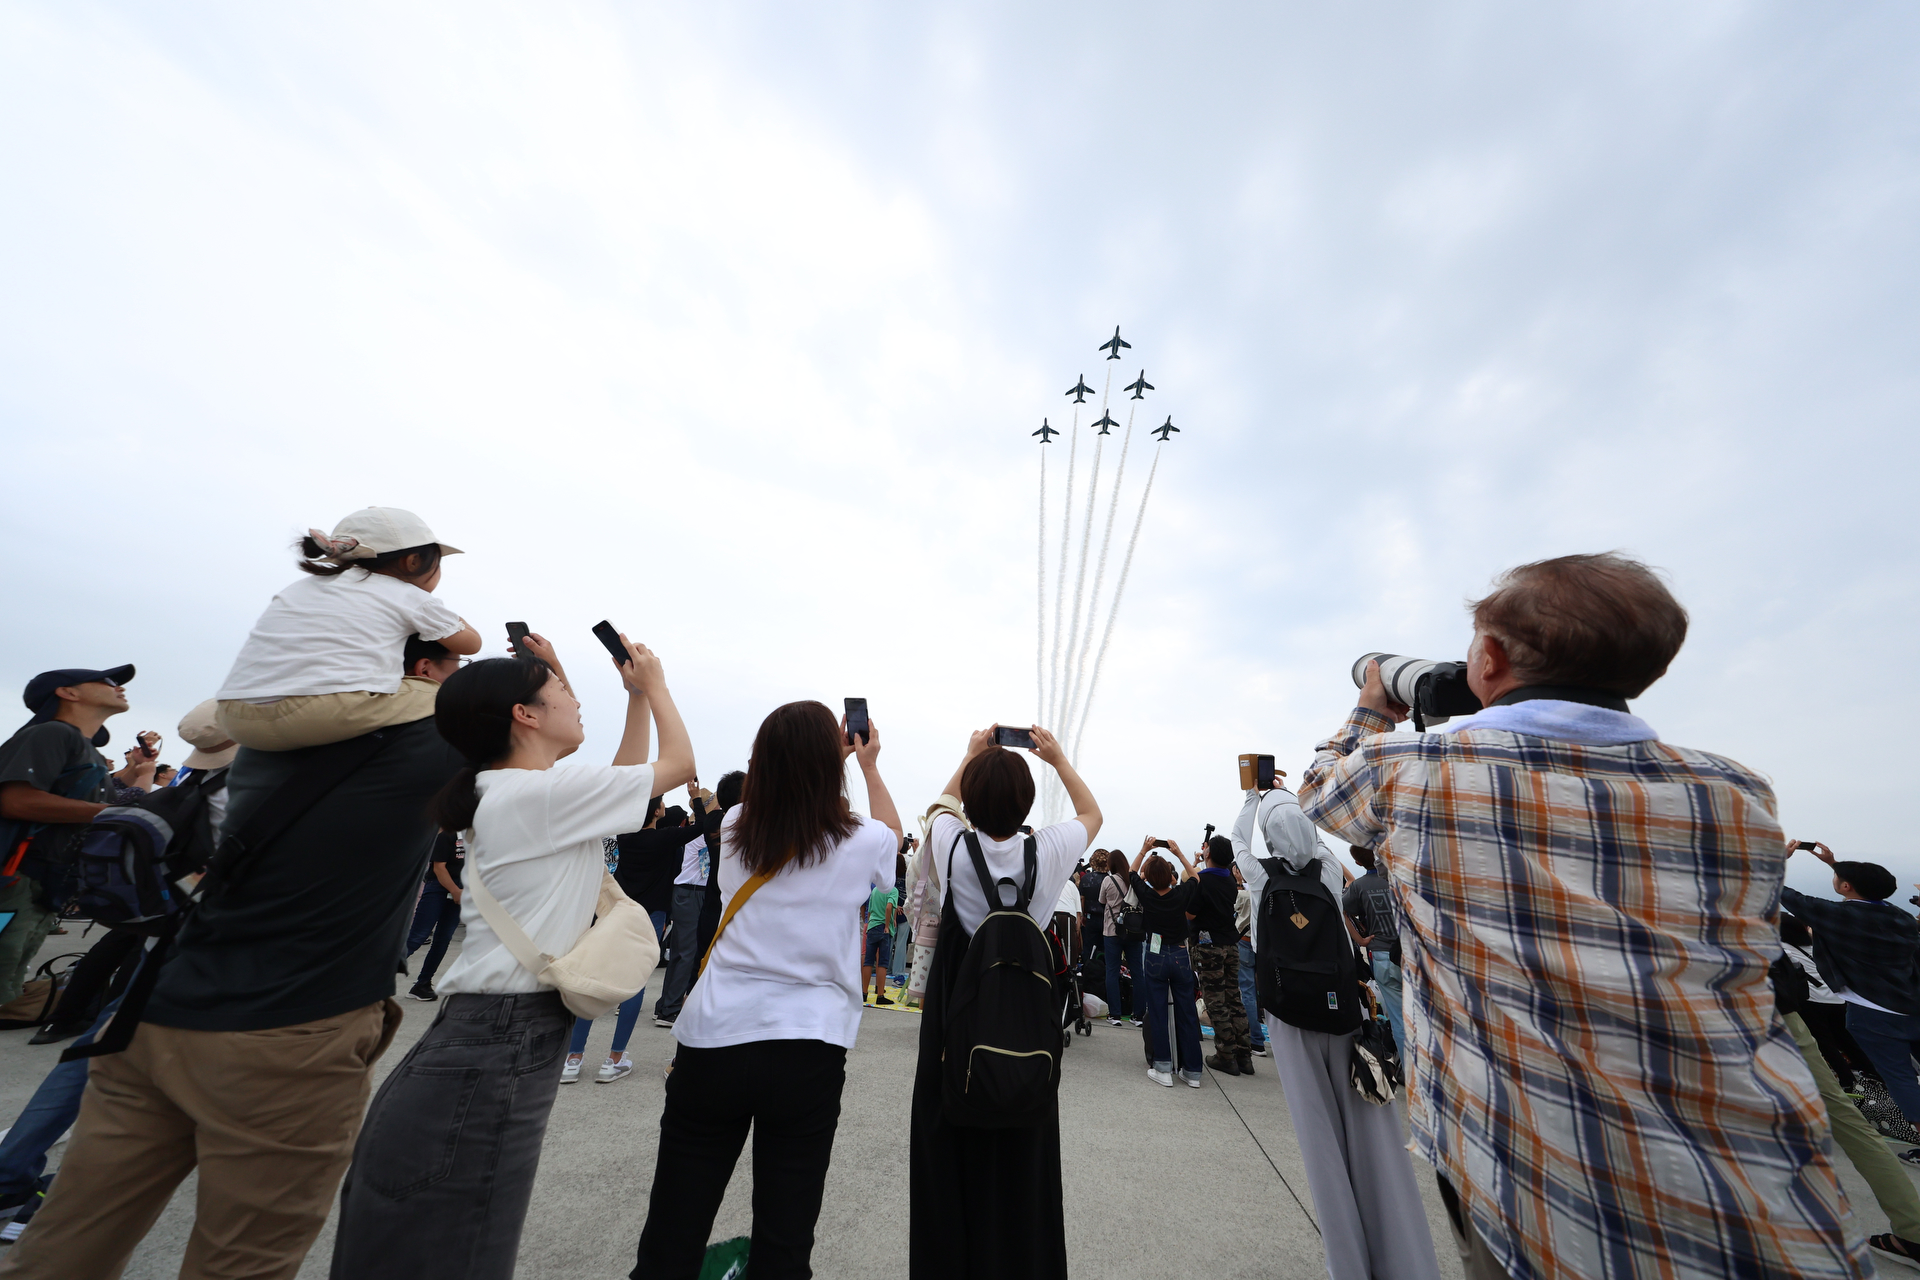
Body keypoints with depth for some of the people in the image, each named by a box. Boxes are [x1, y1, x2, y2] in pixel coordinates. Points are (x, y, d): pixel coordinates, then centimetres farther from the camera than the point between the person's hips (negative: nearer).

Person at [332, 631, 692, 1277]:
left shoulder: (503, 791, 9)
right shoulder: (540, 793, -21)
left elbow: (625, 780, 19)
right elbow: (678, 763, -12)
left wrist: (637, 699, 17)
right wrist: (654, 683, 2)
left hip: (491, 1031, 10)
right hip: (504, 1049, -10)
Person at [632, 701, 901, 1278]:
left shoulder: (735, 829, -3)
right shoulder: (860, 843, -10)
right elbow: (893, 832, 16)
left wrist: (827, 751, 25)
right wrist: (870, 765, 25)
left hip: (713, 1040, 3)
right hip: (808, 1049, -2)